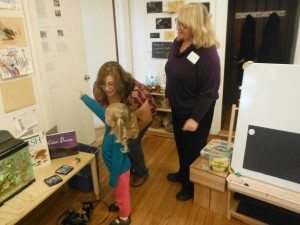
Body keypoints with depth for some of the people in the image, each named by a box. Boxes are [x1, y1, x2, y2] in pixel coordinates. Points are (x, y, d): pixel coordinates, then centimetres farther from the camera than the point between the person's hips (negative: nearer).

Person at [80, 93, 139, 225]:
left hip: (120, 170, -8)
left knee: (121, 193, 16)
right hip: (120, 168, 8)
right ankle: (122, 206, 58)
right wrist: (84, 97, -4)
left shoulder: (116, 140, -38)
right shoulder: (110, 126, -16)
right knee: (120, 192, 32)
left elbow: (117, 161, -29)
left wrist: (113, 179, -18)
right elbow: (98, 109, -9)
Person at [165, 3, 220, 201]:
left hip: (196, 112, -7)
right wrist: (168, 95, 18)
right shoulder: (177, 43, 0)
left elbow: (209, 92, -24)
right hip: (177, 108, 7)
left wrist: (195, 118, -25)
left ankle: (192, 186, 35)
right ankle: (183, 173, 49)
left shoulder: (208, 53, -24)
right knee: (181, 144, 24)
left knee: (193, 149, 11)